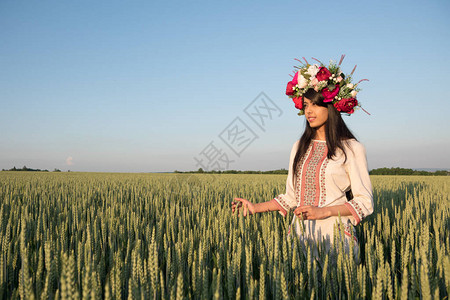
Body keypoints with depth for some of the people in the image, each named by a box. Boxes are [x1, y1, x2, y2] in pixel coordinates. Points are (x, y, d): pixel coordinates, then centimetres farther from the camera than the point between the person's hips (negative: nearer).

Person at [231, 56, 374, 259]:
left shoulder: (352, 149, -3)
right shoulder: (300, 147, 11)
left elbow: (365, 203, -4)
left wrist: (323, 211, -16)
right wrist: (257, 207, 2)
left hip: (334, 235, -3)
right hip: (300, 233, 4)